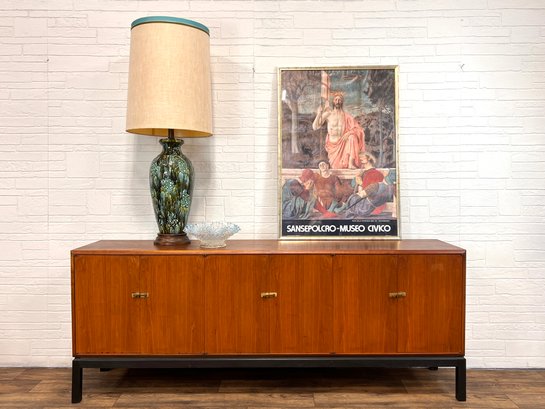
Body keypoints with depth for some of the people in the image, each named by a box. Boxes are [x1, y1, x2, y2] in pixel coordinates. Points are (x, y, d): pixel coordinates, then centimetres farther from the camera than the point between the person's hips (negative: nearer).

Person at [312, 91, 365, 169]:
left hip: (343, 143, 1)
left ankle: (351, 163, -32)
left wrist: (348, 133, -22)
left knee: (352, 136, -32)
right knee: (337, 167, -17)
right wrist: (319, 114, -21)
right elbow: (315, 127, -8)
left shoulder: (346, 116, 0)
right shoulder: (328, 114, -2)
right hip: (332, 145, -1)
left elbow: (358, 129, -4)